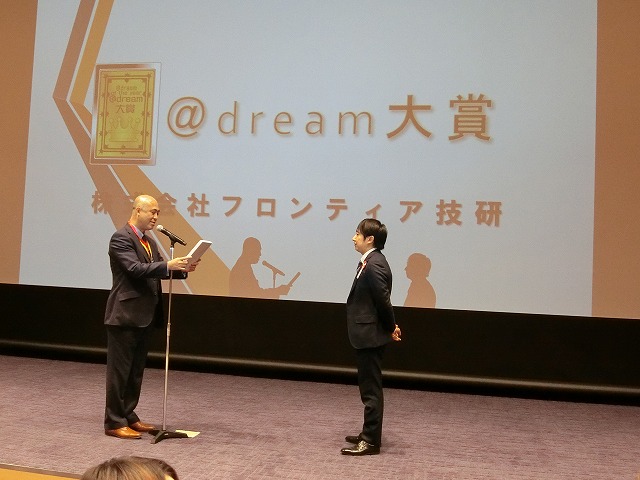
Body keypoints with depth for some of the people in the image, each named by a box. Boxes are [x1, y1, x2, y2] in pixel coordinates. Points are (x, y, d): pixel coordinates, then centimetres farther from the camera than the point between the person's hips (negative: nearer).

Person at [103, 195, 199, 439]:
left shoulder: (149, 241, 16)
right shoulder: (121, 238, -12)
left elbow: (158, 270, 11)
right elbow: (135, 269, -23)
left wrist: (181, 268, -6)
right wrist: (168, 265, -30)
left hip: (144, 316, 9)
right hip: (125, 315, -9)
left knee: (136, 371, 15)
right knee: (119, 370, 0)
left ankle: (128, 416, 25)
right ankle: (114, 422, 9)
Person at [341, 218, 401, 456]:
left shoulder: (374, 265, -21)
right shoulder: (370, 262, 10)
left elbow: (383, 299, -20)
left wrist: (391, 327, -8)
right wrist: (389, 327, 11)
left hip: (370, 336, -10)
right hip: (367, 334, 10)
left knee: (371, 389, -1)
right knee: (369, 387, 18)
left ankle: (371, 441, 9)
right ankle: (369, 434, 31)